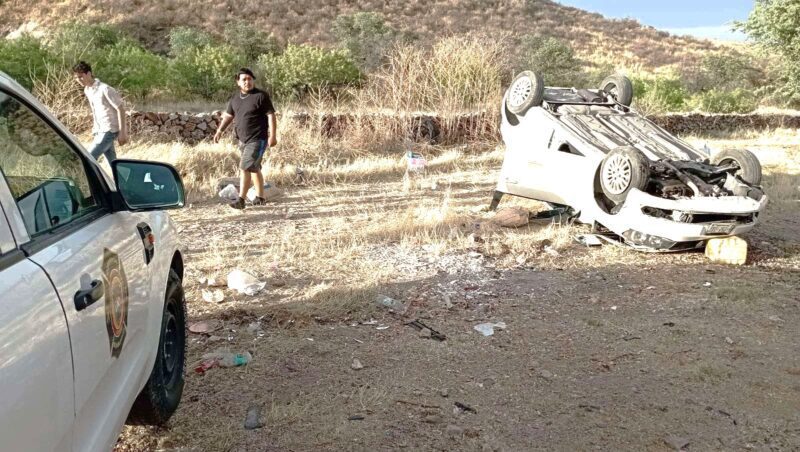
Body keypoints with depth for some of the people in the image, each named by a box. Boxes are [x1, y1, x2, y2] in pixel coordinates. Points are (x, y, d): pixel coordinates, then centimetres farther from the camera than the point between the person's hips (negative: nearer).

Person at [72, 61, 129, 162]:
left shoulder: (104, 89, -16)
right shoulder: (87, 90, 10)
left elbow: (120, 108, -16)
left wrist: (122, 132, -18)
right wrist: (94, 131, 19)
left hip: (109, 130, -8)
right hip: (100, 130, 8)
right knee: (113, 162, 10)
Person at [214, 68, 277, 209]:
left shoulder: (261, 96, -10)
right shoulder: (234, 98, 10)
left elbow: (271, 115, -12)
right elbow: (228, 115, 18)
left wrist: (272, 136, -18)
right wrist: (219, 131, 7)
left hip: (257, 139, -7)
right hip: (243, 140, 7)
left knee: (245, 168, -13)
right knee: (254, 168, 15)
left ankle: (241, 200, -10)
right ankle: (260, 197, 25)